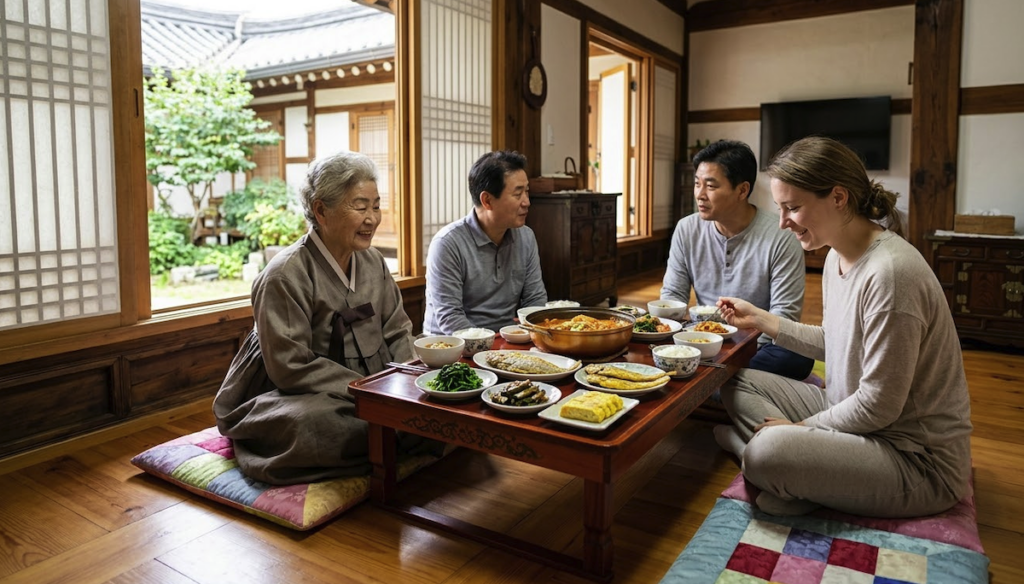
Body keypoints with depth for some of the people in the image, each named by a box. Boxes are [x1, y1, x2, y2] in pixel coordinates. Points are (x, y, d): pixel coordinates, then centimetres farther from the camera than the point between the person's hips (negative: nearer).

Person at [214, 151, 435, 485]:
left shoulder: (372, 262, 5)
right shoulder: (285, 275, -17)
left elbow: (396, 332, 9)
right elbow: (291, 367, -20)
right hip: (293, 397, -6)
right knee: (314, 421, -39)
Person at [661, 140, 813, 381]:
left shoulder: (781, 239, -10)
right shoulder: (686, 230, 1)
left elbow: (785, 313, -11)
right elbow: (672, 295, 6)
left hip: (757, 348, -2)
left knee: (798, 358, -34)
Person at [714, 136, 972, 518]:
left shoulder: (890, 273, -27)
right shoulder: (838, 256, 2)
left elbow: (877, 407, -22)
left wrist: (800, 426, -10)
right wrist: (760, 320, 9)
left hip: (918, 460, -10)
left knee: (767, 452, -36)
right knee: (738, 384, 9)